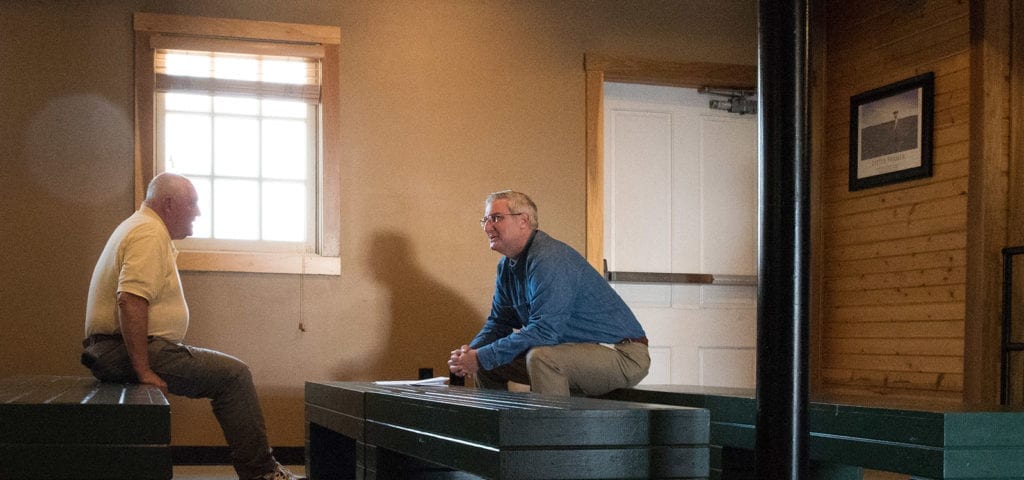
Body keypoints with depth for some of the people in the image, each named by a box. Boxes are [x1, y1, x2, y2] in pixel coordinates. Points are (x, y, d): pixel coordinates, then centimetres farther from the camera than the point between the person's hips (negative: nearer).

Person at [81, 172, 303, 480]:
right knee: (234, 375, -10)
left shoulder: (140, 228, 20)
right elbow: (130, 301, -28)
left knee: (230, 373, 19)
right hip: (127, 351, -11)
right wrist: (144, 371, -28)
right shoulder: (150, 235, -15)